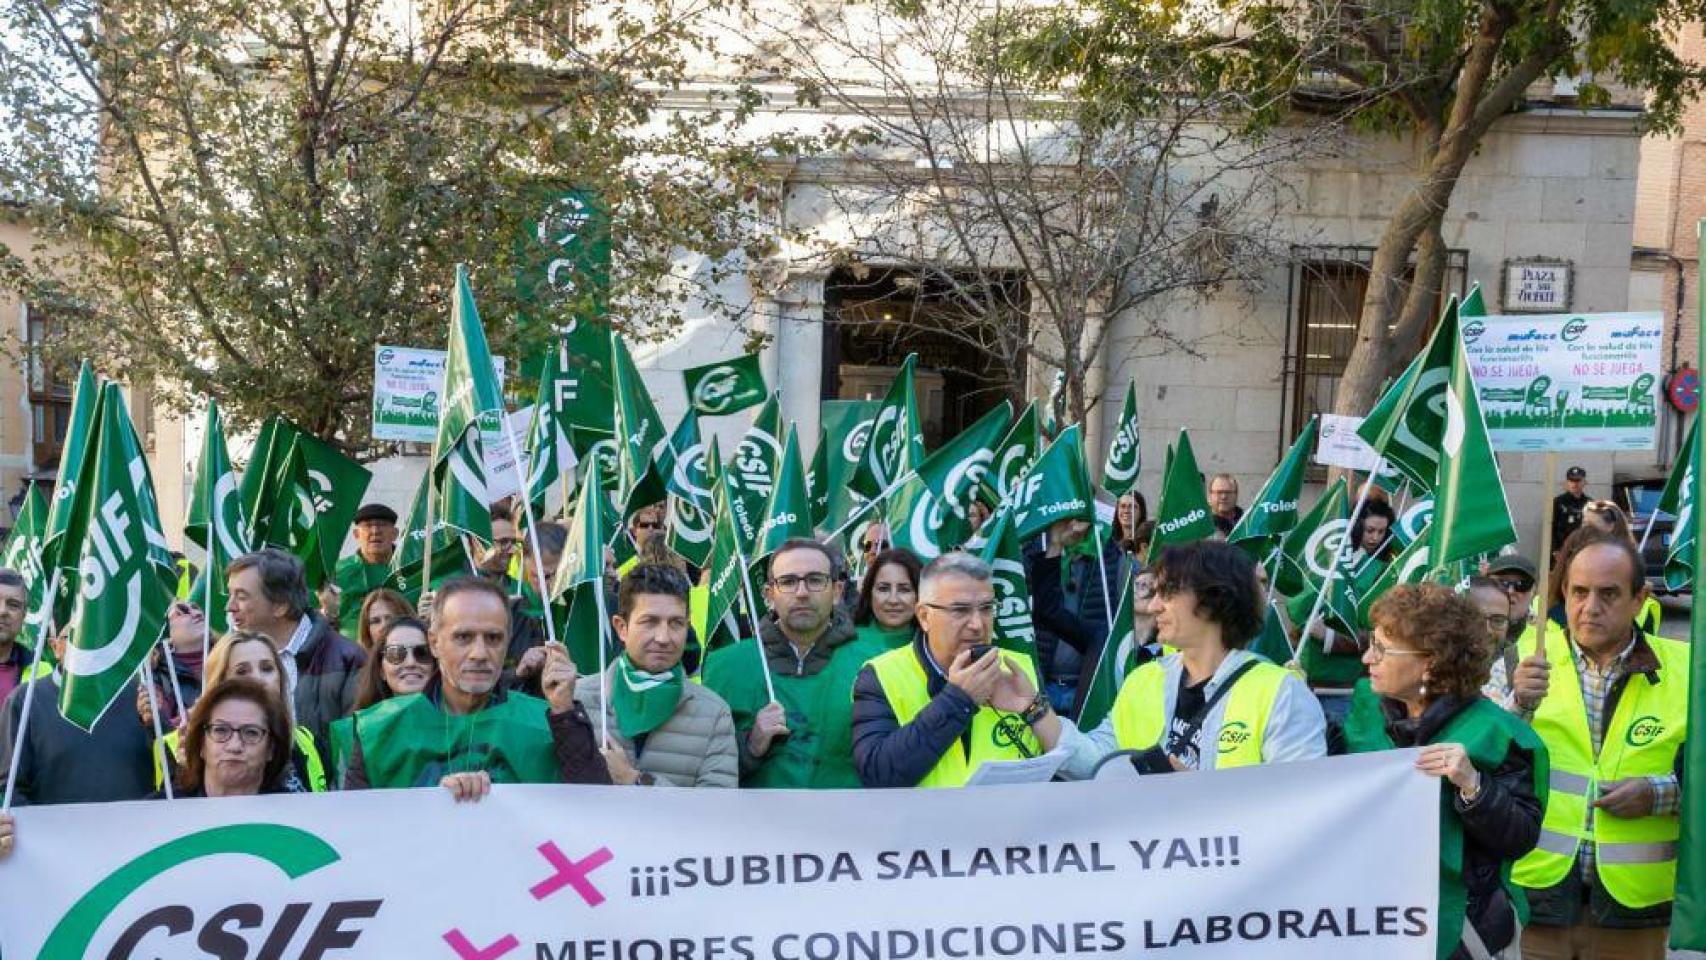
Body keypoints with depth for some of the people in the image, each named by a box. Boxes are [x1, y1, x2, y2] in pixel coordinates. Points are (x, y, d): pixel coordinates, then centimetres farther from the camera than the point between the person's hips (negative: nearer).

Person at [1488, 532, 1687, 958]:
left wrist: (1662, 793, -11)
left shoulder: (1683, 670, 3)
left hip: (1633, 905, 1)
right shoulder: (1522, 658, 1)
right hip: (1532, 890, -1)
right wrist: (1518, 705, -21)